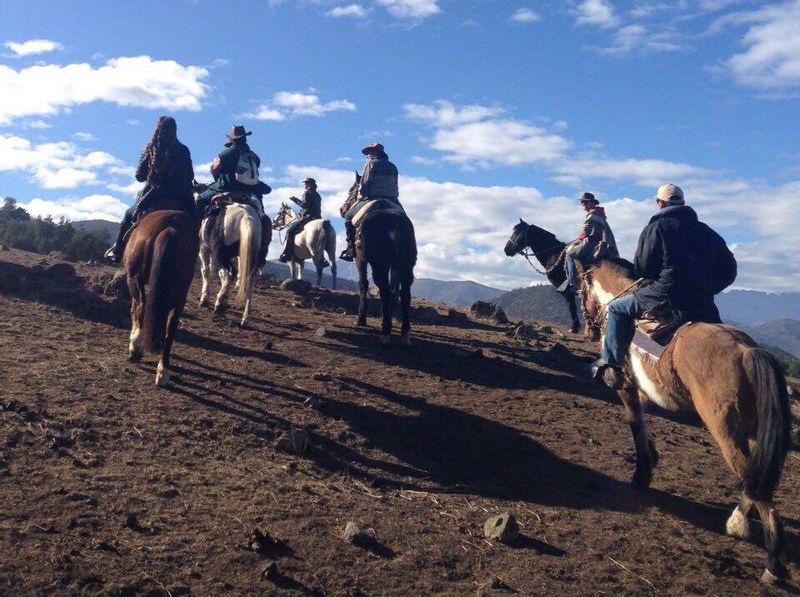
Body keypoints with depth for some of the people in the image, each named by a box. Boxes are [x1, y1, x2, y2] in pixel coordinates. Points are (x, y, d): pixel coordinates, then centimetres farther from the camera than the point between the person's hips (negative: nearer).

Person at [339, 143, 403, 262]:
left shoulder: (371, 163, 2)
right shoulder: (393, 167, 21)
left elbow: (366, 184, -5)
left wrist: (360, 196, 6)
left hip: (373, 198, -5)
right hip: (392, 201, 5)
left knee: (349, 216, 7)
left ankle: (351, 250, -3)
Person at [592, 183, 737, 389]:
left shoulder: (655, 227, 1)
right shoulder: (706, 231, 18)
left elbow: (641, 269, 0)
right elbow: (729, 271, 16)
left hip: (665, 295, -5)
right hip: (703, 306, 5)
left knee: (617, 308, 11)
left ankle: (611, 365, 2)